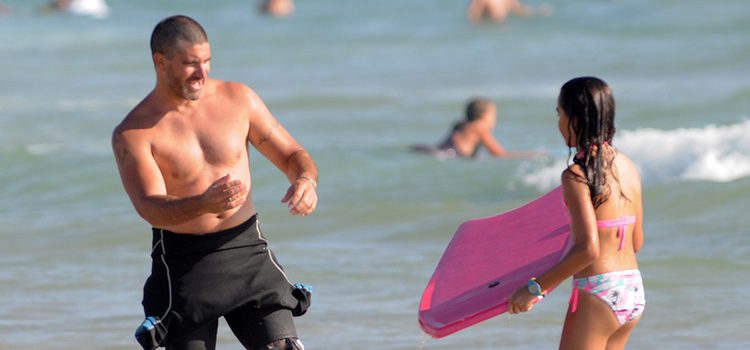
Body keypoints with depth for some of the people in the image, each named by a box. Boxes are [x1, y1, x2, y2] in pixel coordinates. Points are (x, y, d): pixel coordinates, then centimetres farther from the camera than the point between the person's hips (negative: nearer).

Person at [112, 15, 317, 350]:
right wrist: (204, 204, -42)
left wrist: (306, 179, -16)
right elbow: (151, 208, -22)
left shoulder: (238, 99, 2)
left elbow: (291, 154, 10)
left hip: (247, 251, 2)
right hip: (184, 264, -2)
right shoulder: (132, 134, -8)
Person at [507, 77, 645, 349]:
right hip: (634, 293, 8)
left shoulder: (577, 175, -14)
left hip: (597, 296, -8)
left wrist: (535, 287, -16)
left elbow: (588, 249, -22)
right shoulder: (628, 167, 9)